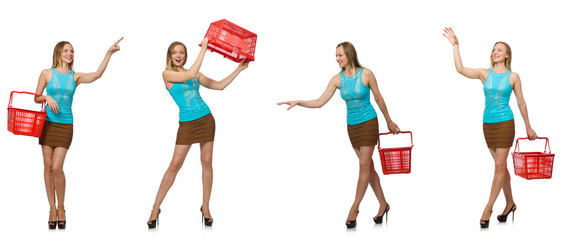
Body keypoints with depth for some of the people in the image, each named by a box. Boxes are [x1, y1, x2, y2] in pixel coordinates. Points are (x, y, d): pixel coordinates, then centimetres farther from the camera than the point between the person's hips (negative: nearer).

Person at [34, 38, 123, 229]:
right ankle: (52, 210, 12)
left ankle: (61, 209, 8)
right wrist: (47, 97, -13)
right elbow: (36, 98, 9)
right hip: (47, 123, 1)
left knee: (57, 168, -9)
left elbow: (97, 75, -13)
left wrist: (109, 53, -19)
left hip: (65, 126, -1)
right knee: (48, 167, 2)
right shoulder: (47, 73, 3)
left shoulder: (76, 77, 3)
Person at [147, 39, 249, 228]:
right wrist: (203, 49, -20)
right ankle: (156, 208, 3)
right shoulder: (167, 74, -5)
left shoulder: (194, 73, 8)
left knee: (207, 162, 3)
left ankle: (205, 207, 12)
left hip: (206, 119, 4)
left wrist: (239, 69, 6)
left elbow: (219, 85, 11)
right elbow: (190, 76, -21)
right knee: (175, 165, -6)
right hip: (187, 124, -4)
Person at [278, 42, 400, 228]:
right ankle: (383, 204, 22)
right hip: (352, 126, 5)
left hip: (369, 123, -4)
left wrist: (389, 121, 7)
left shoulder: (366, 74, -12)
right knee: (368, 166, 10)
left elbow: (379, 99, -1)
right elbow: (320, 102, -4)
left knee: (364, 165, -8)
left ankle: (354, 208, -2)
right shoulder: (337, 79, -3)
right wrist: (298, 102, -18)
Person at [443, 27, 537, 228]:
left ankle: (488, 209, -3)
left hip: (505, 123, -4)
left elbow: (521, 102, 4)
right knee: (501, 165, 12)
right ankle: (510, 204, 25)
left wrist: (528, 127, 8)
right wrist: (455, 45, -15)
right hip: (488, 124, 4)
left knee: (500, 165, -5)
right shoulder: (484, 74, 3)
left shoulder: (513, 77, -3)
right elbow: (460, 69, -8)